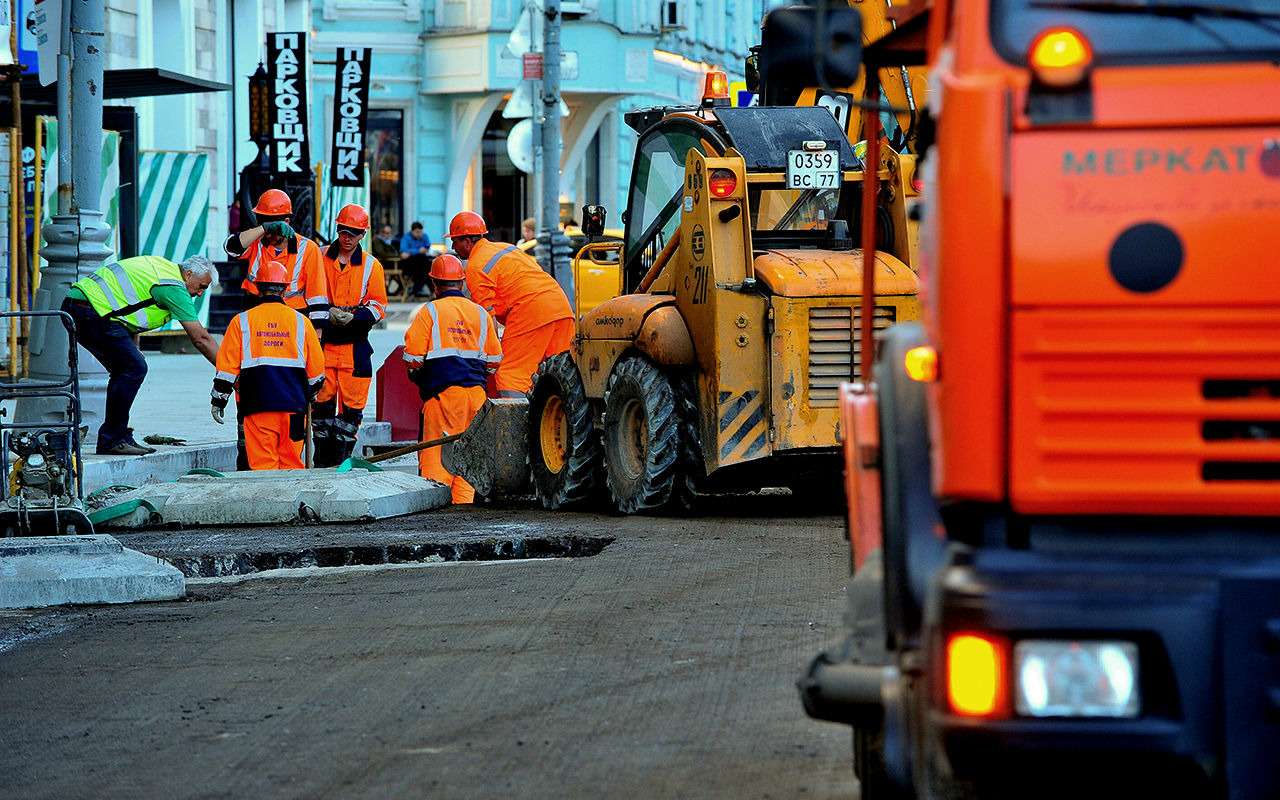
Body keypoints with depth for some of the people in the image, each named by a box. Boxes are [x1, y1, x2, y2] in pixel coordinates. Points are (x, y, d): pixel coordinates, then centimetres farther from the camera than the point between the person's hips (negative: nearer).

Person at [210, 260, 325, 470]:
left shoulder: (242, 321, 2)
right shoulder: (300, 321, 6)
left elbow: (227, 367, 1)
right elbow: (316, 368, 12)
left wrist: (218, 400, 10)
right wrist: (310, 394, 29)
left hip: (258, 404, -1)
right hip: (293, 404, 1)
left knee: (262, 462, -1)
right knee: (292, 460, 8)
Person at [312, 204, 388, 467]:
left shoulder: (371, 265, 5)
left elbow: (378, 305, 2)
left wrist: (353, 316, -15)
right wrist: (328, 313, -9)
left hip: (355, 345, 0)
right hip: (323, 341, 0)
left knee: (352, 405, -2)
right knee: (322, 401, 1)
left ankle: (341, 460, 7)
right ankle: (322, 462, 10)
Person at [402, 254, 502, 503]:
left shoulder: (430, 311, -1)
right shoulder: (481, 313, 13)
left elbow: (413, 359, -6)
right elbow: (494, 361, 14)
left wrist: (415, 374, 15)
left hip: (443, 390, -4)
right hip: (476, 390, 4)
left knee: (437, 447, -2)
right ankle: (464, 500, 7)